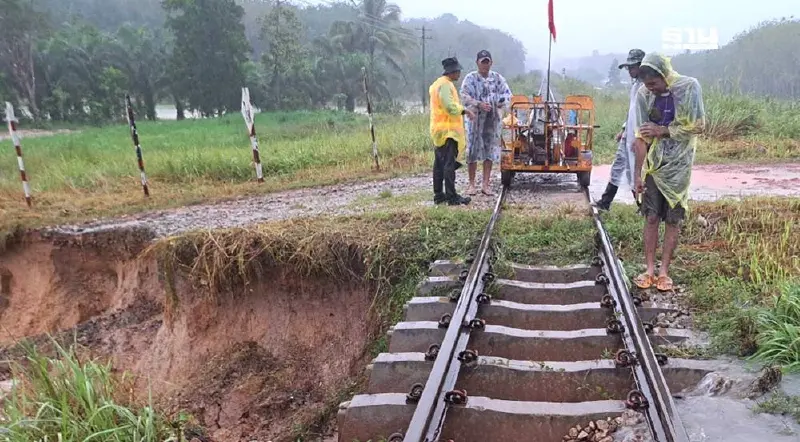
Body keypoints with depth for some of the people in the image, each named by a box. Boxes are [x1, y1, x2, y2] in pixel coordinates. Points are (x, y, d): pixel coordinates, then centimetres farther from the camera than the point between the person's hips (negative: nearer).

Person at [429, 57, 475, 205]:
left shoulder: (438, 84, 19)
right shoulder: (445, 84, -14)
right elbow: (450, 107, -24)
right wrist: (465, 110, -13)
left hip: (439, 130, 11)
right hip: (448, 130, -11)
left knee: (439, 163, 12)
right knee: (449, 164, -9)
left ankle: (438, 195, 18)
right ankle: (452, 197, -7)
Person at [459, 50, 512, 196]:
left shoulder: (497, 78, 10)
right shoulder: (470, 78, 0)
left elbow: (507, 94, 6)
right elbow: (465, 96, -10)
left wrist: (502, 102, -16)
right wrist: (479, 104, -25)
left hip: (493, 120, 3)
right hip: (476, 119, -3)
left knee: (490, 151, 5)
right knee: (473, 151, -1)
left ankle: (486, 184, 11)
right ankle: (472, 184, 10)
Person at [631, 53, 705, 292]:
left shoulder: (689, 87, -11)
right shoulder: (643, 94, -6)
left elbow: (698, 126, -9)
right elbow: (641, 136, -5)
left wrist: (662, 131, -15)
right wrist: (637, 173, -8)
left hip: (678, 166, -2)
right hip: (653, 164, 2)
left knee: (673, 220, 4)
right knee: (651, 217, 4)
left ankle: (664, 271, 13)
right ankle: (650, 269, 13)